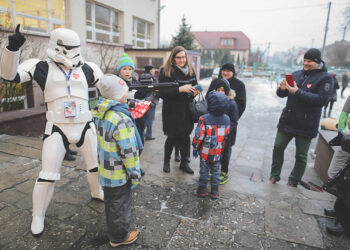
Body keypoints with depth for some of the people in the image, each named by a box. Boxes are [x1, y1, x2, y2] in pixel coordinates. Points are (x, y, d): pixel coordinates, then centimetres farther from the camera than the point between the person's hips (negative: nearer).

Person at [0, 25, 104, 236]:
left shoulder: (86, 69, 2)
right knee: (48, 176, 1)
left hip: (85, 127, 3)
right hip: (57, 130, -3)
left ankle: (97, 192, 46)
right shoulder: (41, 67, -3)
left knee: (97, 164, 16)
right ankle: (38, 216, 24)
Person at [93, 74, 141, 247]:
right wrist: (135, 174, -14)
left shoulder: (101, 113, -3)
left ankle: (112, 231, 49)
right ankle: (120, 237, 34)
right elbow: (129, 152, -26)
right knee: (120, 205, 12)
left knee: (110, 202, 26)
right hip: (119, 174, -9)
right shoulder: (121, 120, -30)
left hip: (105, 170, 9)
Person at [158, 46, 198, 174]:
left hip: (186, 110, 4)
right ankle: (166, 162, 30)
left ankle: (184, 163, 25)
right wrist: (180, 89, -25)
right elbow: (162, 93, -16)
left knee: (185, 136, 6)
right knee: (172, 137, 5)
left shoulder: (191, 70, 8)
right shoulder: (166, 71, -8)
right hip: (172, 110, -4)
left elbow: (195, 86, 20)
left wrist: (195, 91, -4)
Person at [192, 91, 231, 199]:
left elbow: (199, 136, -18)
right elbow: (226, 136, 4)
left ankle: (202, 189, 28)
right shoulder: (227, 119, -8)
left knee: (204, 171, 14)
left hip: (205, 153, -3)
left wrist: (195, 148, -3)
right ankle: (214, 191, 27)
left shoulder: (204, 119, -22)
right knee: (216, 171, 18)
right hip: (218, 153, 3)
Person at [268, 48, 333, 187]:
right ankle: (275, 175, 27)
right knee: (278, 148, 9)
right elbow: (281, 94, 8)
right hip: (287, 120, 4)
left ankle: (294, 181, 26)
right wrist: (282, 88, -16)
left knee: (301, 155, 8)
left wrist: (297, 92, -26)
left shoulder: (325, 78, -7)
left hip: (306, 125, -4)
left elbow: (322, 99, -20)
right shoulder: (296, 74, 6)